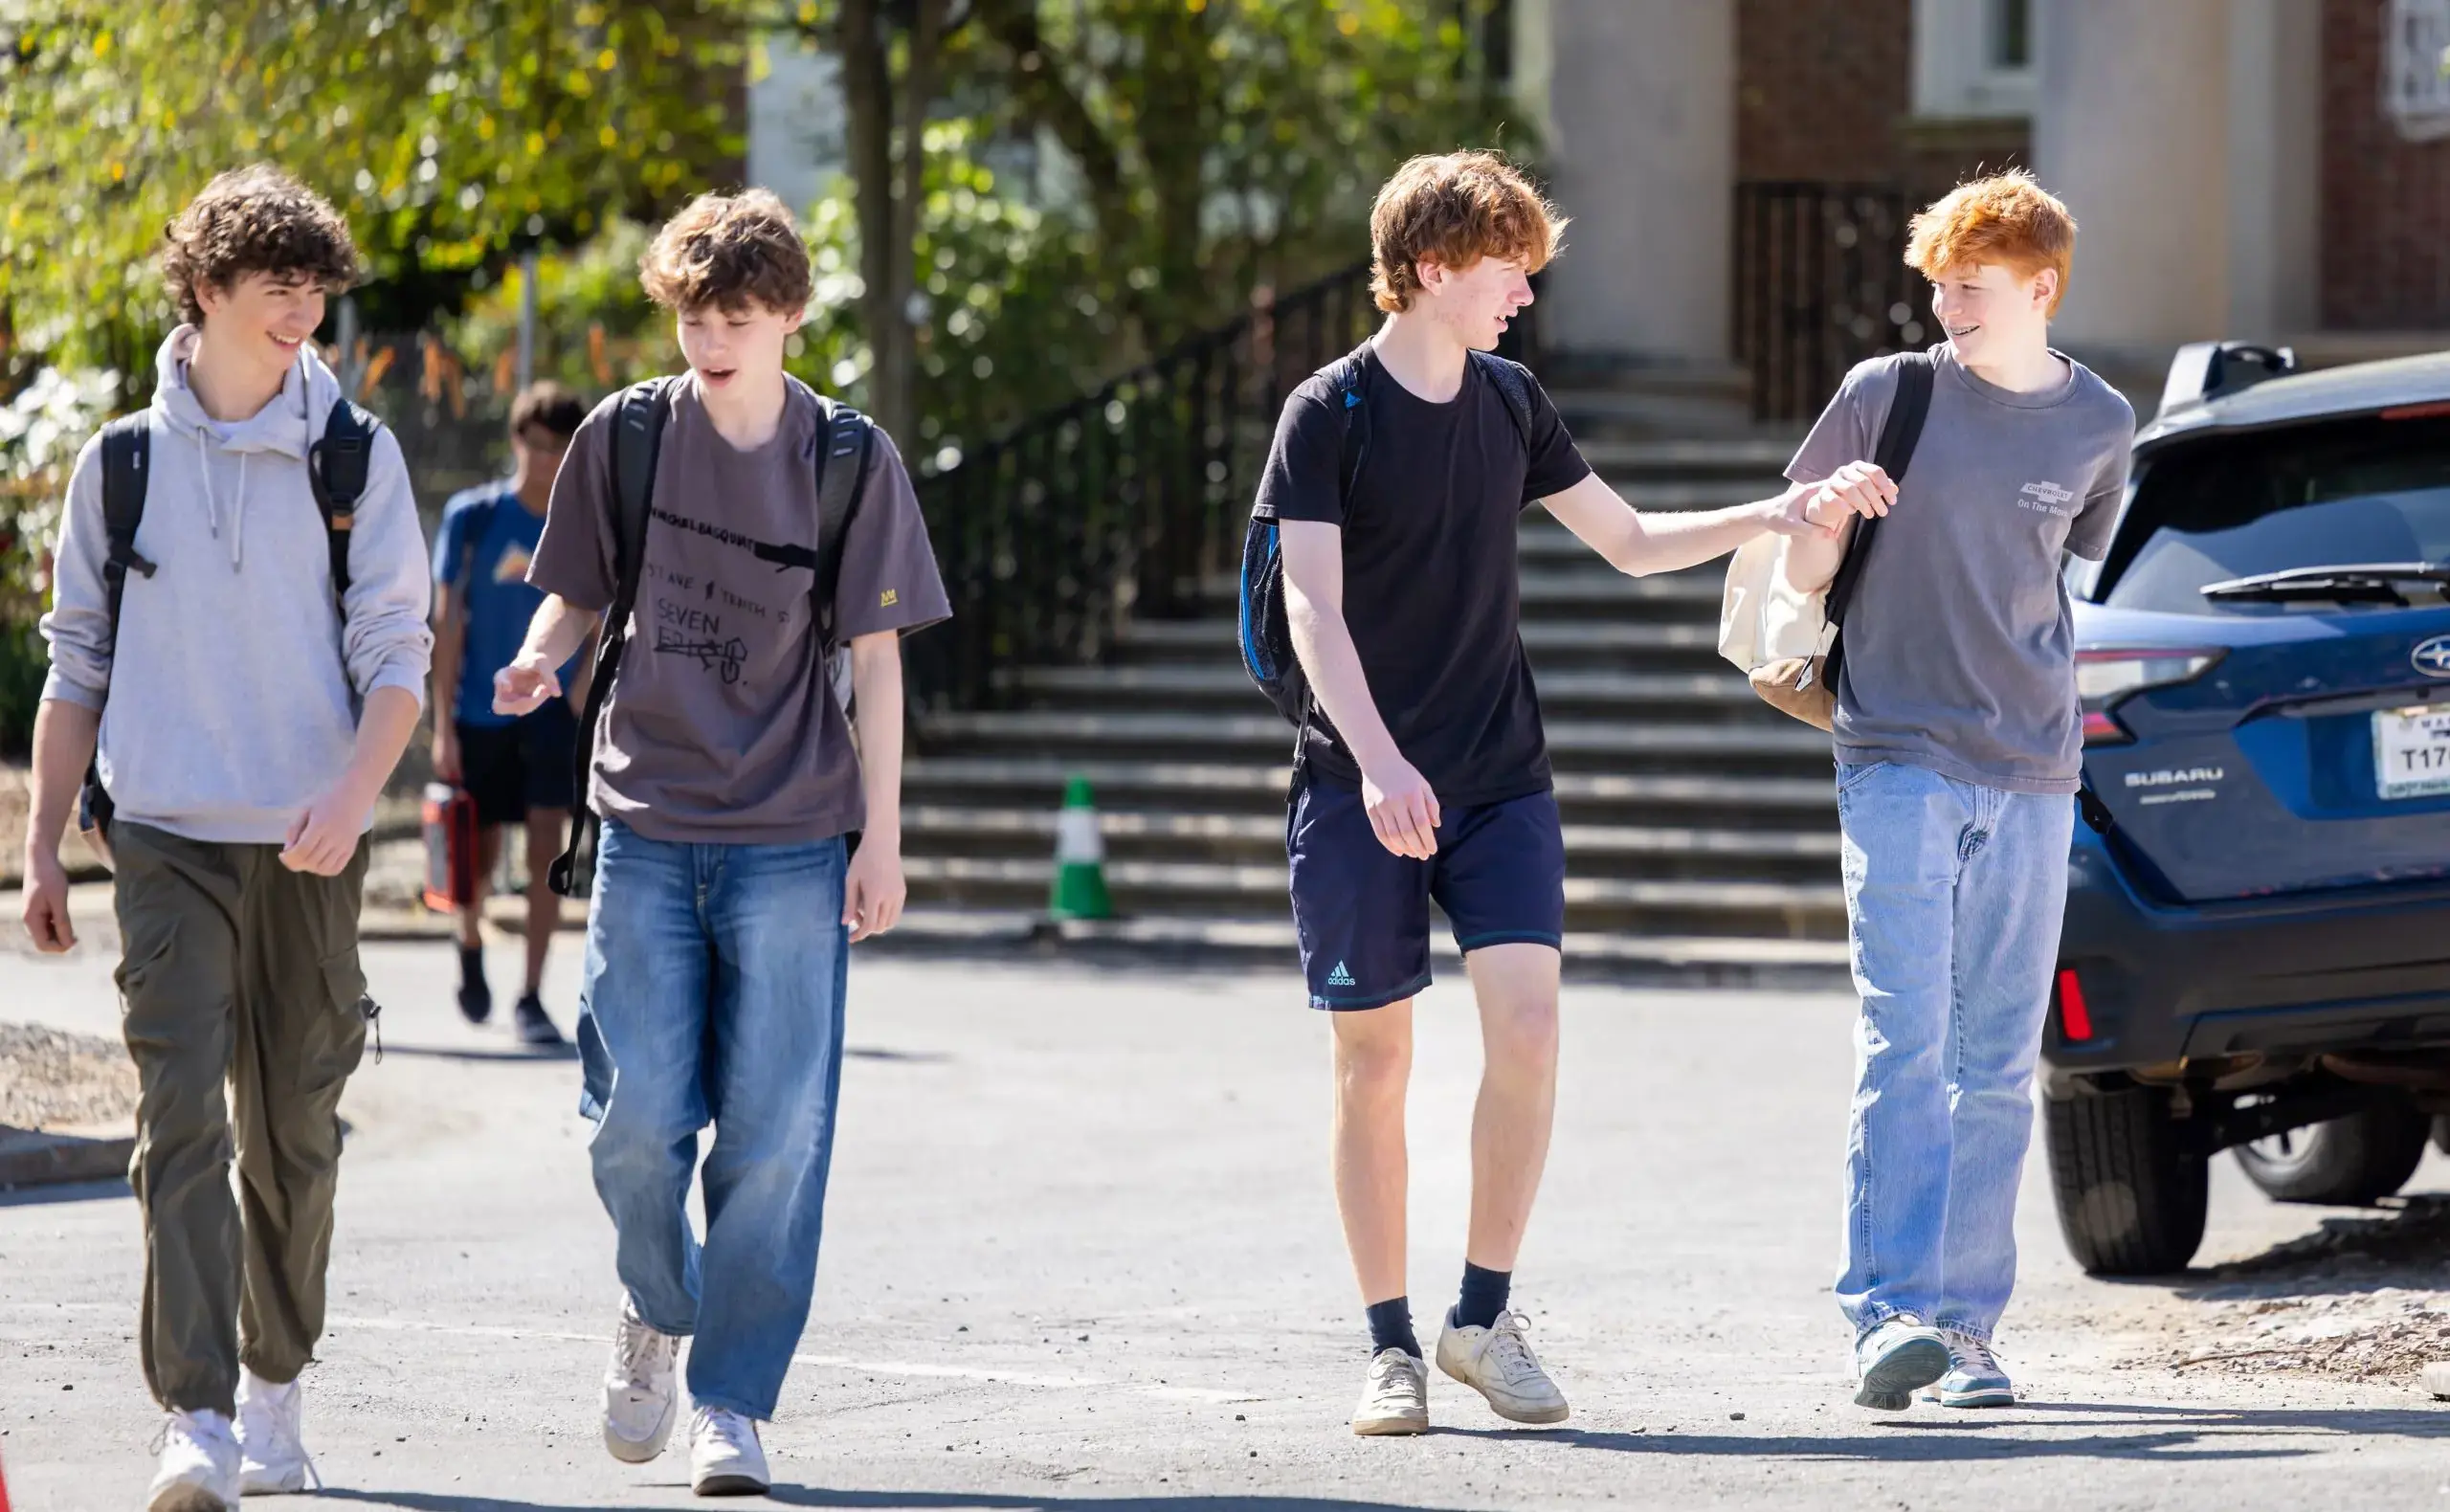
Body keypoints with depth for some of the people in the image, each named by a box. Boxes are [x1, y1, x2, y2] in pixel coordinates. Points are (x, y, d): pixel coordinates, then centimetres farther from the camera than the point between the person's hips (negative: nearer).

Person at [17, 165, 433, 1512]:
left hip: (311, 846, 1)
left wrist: (349, 797, -19)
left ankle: (274, 1385, 26)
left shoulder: (357, 456, 2)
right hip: (168, 840, -1)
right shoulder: (121, 463, 4)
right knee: (182, 1112, -14)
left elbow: (397, 652, -2)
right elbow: (78, 661, 10)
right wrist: (41, 847, 7)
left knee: (292, 1130, 8)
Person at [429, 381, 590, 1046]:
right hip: (480, 711, -1)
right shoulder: (471, 517, -6)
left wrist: (581, 688, -8)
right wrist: (444, 726, -7)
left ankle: (532, 998, -7)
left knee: (546, 847, -12)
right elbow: (447, 621, -4)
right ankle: (471, 950, 40)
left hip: (552, 710, 1)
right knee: (478, 858, 8)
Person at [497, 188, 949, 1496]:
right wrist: (541, 657, -12)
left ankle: (734, 1401, 5)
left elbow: (875, 661, 3)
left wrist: (881, 836, -1)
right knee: (637, 1117, -4)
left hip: (792, 838, -1)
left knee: (773, 1131, -4)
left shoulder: (849, 462, 0)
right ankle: (656, 1307, 25)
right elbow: (577, 592, 12)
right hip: (648, 824, 1)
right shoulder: (622, 436, 3)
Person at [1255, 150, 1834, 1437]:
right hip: (1360, 788, -4)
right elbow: (1313, 609, -15)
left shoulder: (1511, 406, 10)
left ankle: (1485, 1316, -1)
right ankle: (1391, 1345, 8)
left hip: (1500, 778, 4)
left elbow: (1629, 542, 20)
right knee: (1372, 1059, -1)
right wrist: (1379, 761, -27)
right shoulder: (1331, 414, -7)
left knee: (1527, 1017, -12)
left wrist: (1768, 518, 6)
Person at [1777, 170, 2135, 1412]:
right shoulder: (1887, 395, 0)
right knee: (1905, 1039, -15)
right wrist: (1827, 513, -15)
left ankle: (1966, 1330, 9)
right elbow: (1801, 571, 5)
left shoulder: (2099, 426, 7)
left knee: (1999, 1063, 4)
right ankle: (1888, 1315, -21)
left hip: (2032, 772, 3)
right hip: (1898, 758, -3)